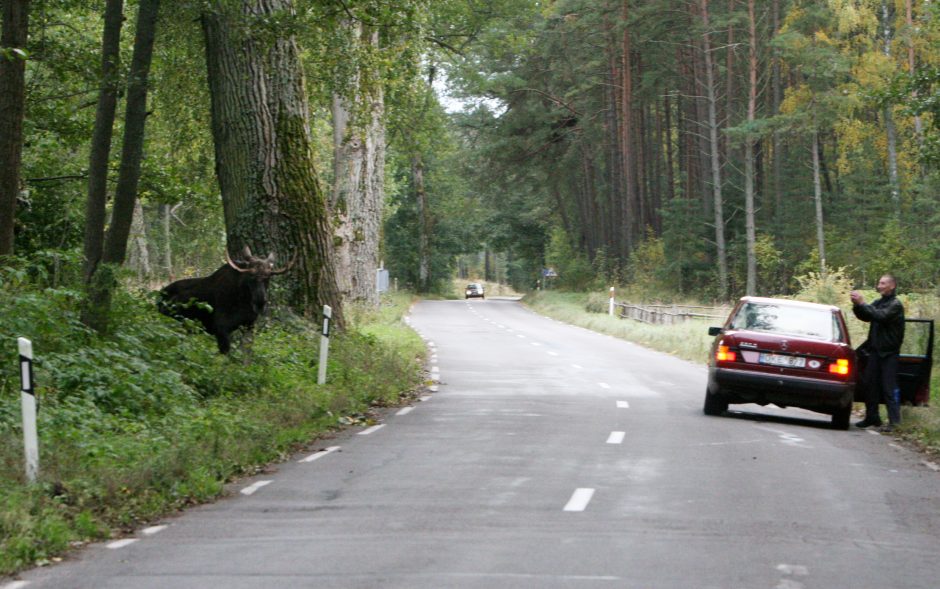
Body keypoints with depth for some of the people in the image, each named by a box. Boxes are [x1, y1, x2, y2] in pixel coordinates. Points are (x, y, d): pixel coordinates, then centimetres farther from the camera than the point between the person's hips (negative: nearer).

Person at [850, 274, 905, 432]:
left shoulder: (895, 305, -8)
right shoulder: (878, 303, 14)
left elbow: (881, 316, -23)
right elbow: (865, 317, 11)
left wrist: (862, 303, -22)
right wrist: (857, 305, -6)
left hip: (889, 353, -7)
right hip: (875, 351, 7)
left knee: (889, 387, -9)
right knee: (871, 385, 8)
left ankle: (894, 421, -8)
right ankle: (872, 417, 16)